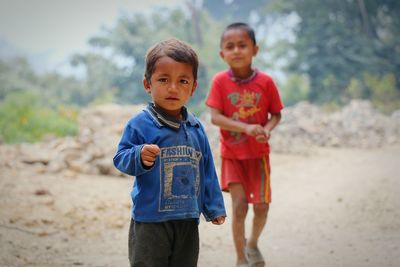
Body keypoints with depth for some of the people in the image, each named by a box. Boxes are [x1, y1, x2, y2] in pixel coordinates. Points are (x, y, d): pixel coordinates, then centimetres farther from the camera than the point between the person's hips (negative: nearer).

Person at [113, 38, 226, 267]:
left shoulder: (196, 128, 7)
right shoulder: (140, 124, -9)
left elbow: (207, 171, 13)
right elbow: (121, 159, -11)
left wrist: (214, 207, 14)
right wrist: (139, 156, -32)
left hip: (188, 220, 5)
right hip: (150, 219, -5)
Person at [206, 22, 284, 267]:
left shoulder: (265, 82, -10)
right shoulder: (220, 81, -13)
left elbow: (276, 114, -1)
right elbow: (215, 117, -18)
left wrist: (268, 128, -23)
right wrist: (246, 128, -30)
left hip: (258, 154, 1)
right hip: (232, 155, -1)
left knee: (262, 207, 5)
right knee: (239, 206, -9)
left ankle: (253, 244, 37)